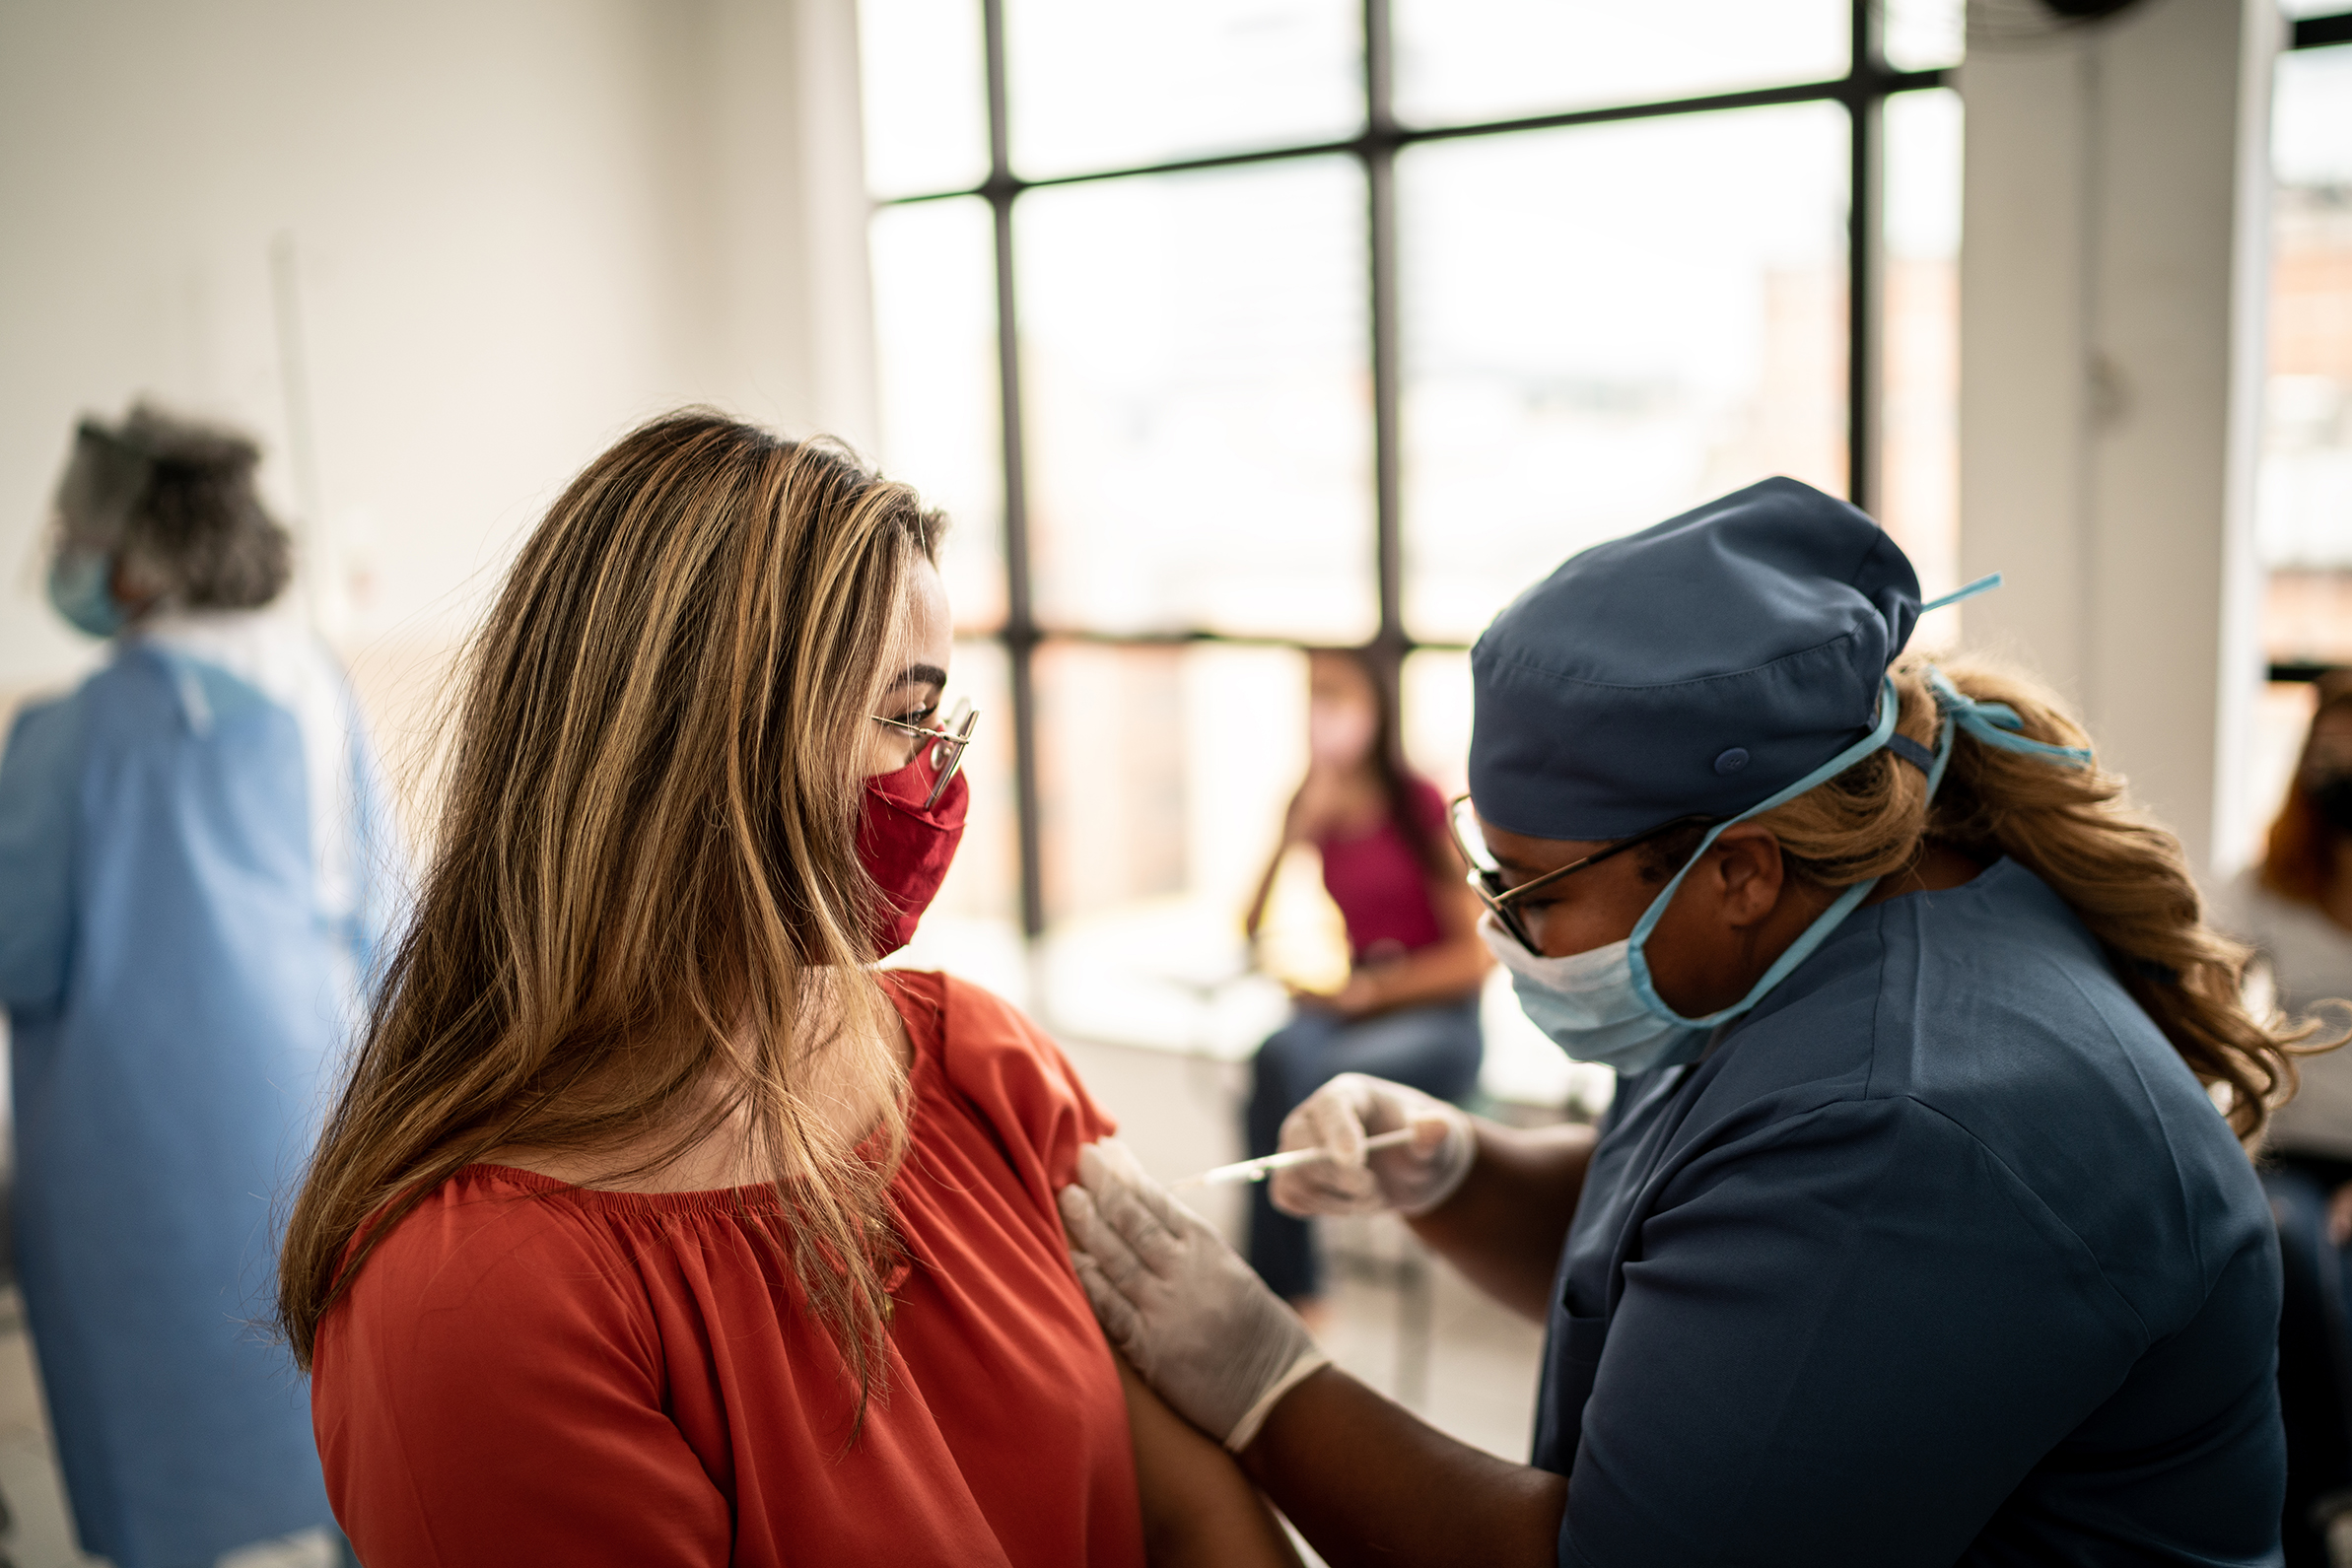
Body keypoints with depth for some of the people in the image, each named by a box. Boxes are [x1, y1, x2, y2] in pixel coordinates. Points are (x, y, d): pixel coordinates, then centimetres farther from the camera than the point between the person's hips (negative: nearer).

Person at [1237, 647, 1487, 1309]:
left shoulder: (1422, 806, -4)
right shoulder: (1310, 812, 8)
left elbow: (1475, 954, -4)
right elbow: (1256, 934, -1)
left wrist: (1367, 988, -13)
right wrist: (1301, 829, -8)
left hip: (1434, 1021, -4)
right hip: (1339, 1016, 4)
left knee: (1289, 1070, -31)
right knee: (1282, 1054, -31)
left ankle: (1271, 1287, -20)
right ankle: (1293, 1283, -25)